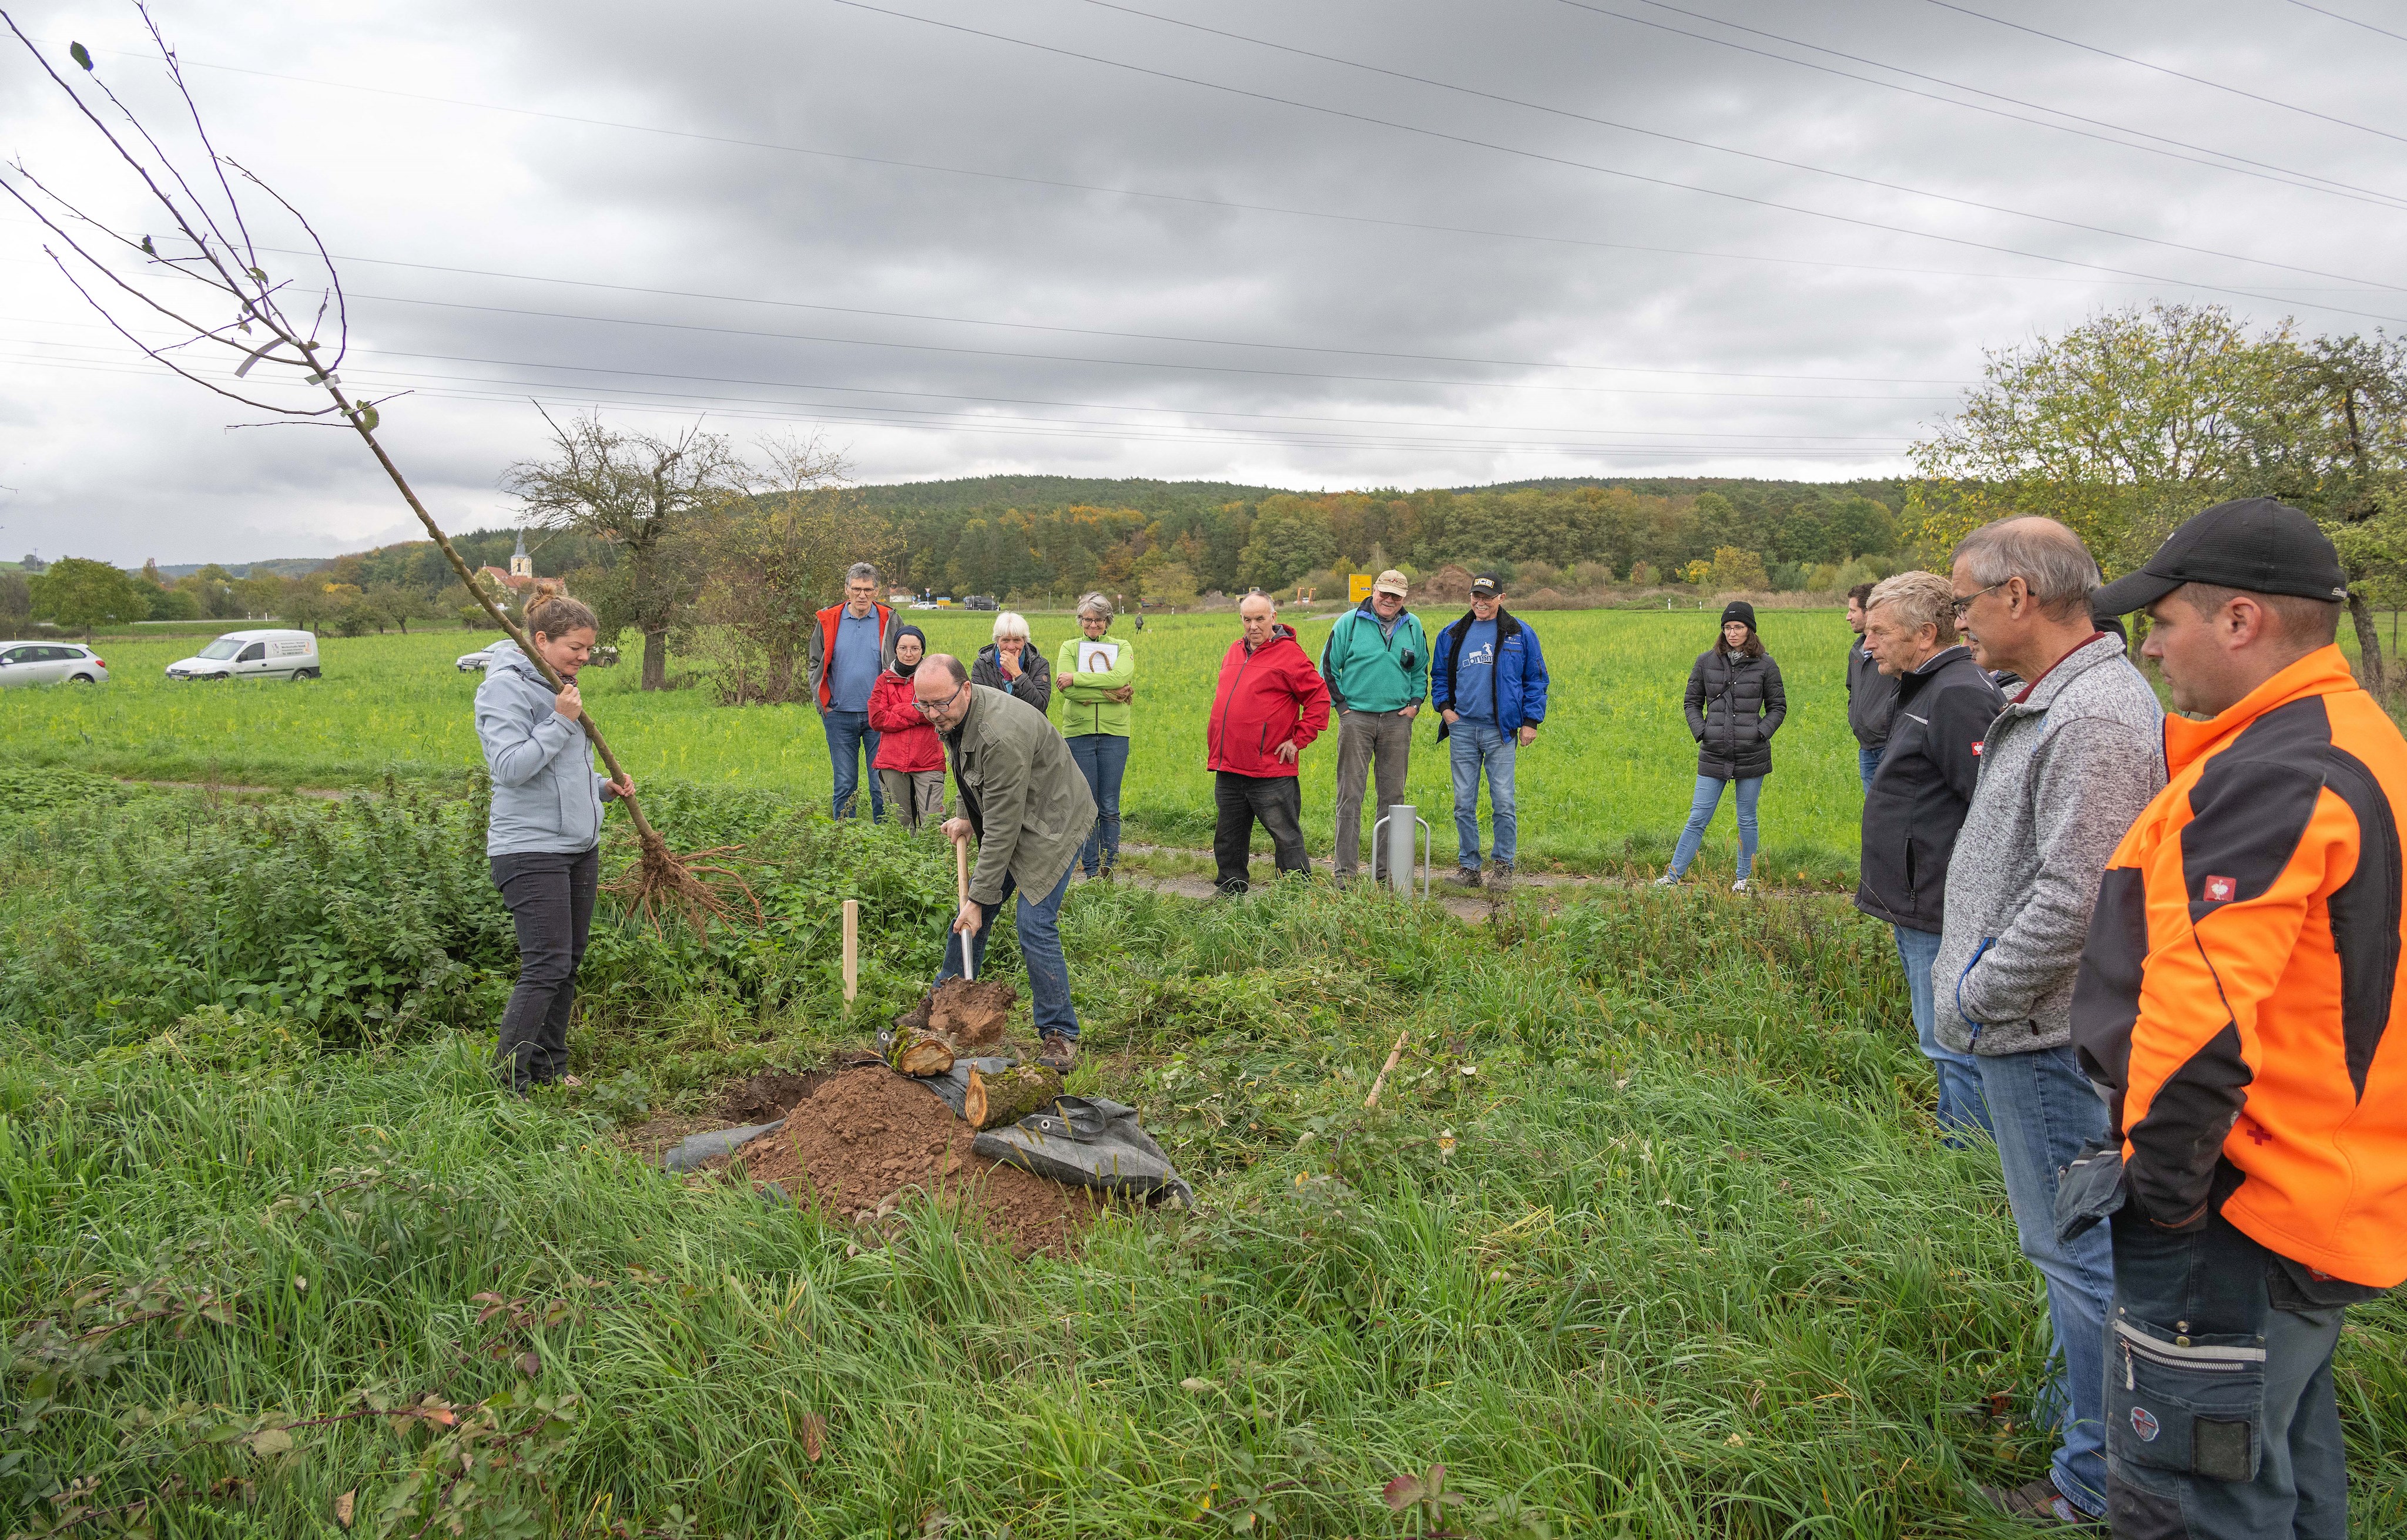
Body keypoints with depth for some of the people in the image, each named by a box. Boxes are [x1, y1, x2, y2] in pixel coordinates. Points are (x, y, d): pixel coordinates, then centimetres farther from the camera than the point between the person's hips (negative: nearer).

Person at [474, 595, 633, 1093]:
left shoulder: (558, 685, 15)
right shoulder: (506, 686, -11)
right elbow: (510, 767, -21)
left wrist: (602, 786, 11)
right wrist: (561, 722, -20)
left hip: (579, 846, 9)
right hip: (531, 850, -9)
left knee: (568, 963, 13)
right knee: (546, 967, -12)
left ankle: (551, 1071, 25)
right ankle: (506, 1085, -3)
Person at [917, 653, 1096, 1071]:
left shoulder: (1001, 736, -36)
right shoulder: (953, 714, -6)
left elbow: (1002, 829, -32)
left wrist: (979, 897, -27)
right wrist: (967, 817, 6)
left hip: (1052, 825, -9)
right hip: (1007, 820, 9)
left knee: (1034, 926, -17)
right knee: (968, 915, 13)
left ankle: (1059, 1035, -2)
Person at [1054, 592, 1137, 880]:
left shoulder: (1122, 648, 7)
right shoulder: (1070, 648, 6)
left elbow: (1121, 677, -16)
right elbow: (1067, 691, -11)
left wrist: (1075, 677, -18)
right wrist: (1110, 694, -17)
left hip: (1114, 733, 0)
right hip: (1078, 733, 0)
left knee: (1110, 808, 3)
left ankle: (1108, 868, 13)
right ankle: (1091, 871, 13)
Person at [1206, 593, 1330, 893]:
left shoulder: (1288, 653, -6)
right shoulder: (1234, 651, 14)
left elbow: (1319, 698, -7)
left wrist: (1299, 740, -9)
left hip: (1270, 770, -7)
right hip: (1228, 768, 7)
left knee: (1286, 836, -1)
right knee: (1228, 838, 16)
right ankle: (1230, 888, 29)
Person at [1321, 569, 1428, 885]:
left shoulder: (1413, 627, 11)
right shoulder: (1349, 623, 0)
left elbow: (1421, 670, 22)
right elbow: (1328, 667, 5)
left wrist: (1415, 703, 9)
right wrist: (1340, 704, 0)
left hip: (1398, 718, 3)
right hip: (1356, 717, -3)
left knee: (1393, 795, 6)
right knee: (1350, 794, -6)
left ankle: (1386, 868, 15)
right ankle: (1345, 871, -1)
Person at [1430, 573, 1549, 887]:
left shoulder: (1520, 634, 5)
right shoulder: (1452, 635, 12)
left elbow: (1536, 680, 8)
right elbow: (1439, 675, 21)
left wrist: (1531, 721, 1)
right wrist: (1444, 707, 5)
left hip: (1501, 731, -2)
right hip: (1462, 729, 2)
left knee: (1503, 803, -5)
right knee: (1464, 804, 5)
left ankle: (1503, 864, 9)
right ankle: (1468, 866, 14)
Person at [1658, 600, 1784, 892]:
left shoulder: (1765, 665, 0)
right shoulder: (1706, 662, 4)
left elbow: (1778, 707, 7)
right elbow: (1692, 701, 12)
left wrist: (1761, 733, -8)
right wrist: (1700, 732, -3)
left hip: (1751, 756, -1)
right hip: (1713, 757, 1)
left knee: (1747, 821, 10)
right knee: (1697, 819, 1)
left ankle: (1744, 879, 23)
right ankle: (1672, 876, 4)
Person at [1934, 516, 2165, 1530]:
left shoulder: (2097, 716, -22)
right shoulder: (2049, 701, 12)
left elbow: (2073, 904, -27)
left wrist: (1971, 1001, -16)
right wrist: (1966, 983, 14)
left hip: (2047, 1037, -10)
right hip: (2032, 1028, 10)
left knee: (2078, 1247, 2)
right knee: (2067, 1239, 23)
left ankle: (2097, 1482, 16)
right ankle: (2076, 1398, 41)